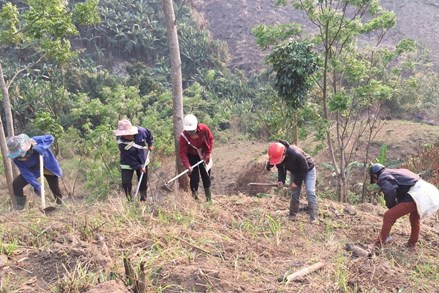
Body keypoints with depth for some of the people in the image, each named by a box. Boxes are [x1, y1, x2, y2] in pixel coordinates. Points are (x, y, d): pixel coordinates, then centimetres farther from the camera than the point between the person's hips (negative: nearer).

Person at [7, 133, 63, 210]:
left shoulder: (35, 141, -33)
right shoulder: (17, 159, -26)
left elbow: (50, 138, -28)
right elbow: (26, 174, -25)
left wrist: (41, 147, -45)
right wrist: (37, 186, -34)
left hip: (49, 168, -1)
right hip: (34, 171, 2)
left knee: (55, 188, 7)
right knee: (16, 184, -15)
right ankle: (20, 207, -1)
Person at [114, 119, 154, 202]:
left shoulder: (140, 131, -22)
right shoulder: (122, 144, -28)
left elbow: (149, 134, 3)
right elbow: (129, 159, -24)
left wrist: (150, 144, 2)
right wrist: (139, 167, -25)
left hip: (142, 162, 3)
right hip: (127, 164, -3)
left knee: (143, 183, 11)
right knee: (126, 184, -10)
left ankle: (143, 200, 29)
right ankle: (129, 201, 7)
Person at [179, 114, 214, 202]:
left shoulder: (204, 129, -25)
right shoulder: (183, 136, -28)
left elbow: (210, 140, -7)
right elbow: (183, 152, -25)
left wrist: (207, 154, -11)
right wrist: (188, 166, -36)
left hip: (204, 155, 2)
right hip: (192, 156, -2)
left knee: (206, 177, 8)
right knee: (194, 178, -6)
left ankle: (209, 199, 18)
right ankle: (195, 198, 5)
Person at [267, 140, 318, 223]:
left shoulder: (296, 154, -42)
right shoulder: (278, 156, -23)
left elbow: (304, 169, -27)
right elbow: (281, 169, -5)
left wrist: (297, 182, -24)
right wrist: (281, 180, -21)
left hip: (308, 170, -5)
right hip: (295, 172, 5)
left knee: (310, 192, -16)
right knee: (294, 193, 4)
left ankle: (313, 218, -14)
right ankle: (292, 216, 15)